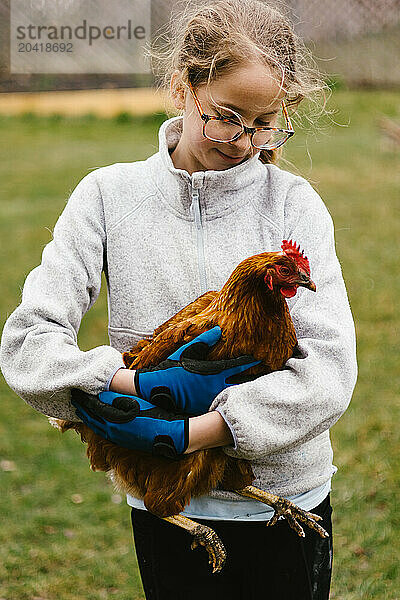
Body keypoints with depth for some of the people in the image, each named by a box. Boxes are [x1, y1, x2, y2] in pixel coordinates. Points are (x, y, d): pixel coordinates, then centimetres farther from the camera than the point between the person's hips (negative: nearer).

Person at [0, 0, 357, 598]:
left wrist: (191, 432, -24)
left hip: (287, 500, 0)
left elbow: (330, 368, -16)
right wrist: (142, 384, -24)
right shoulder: (111, 195, -4)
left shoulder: (293, 203, -6)